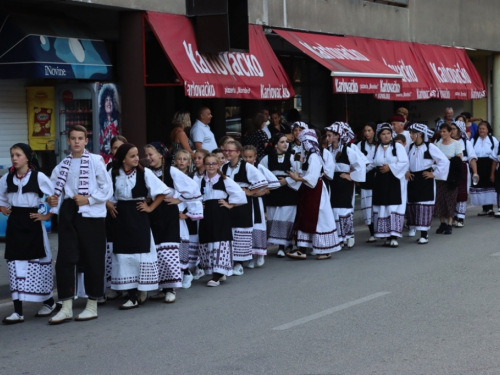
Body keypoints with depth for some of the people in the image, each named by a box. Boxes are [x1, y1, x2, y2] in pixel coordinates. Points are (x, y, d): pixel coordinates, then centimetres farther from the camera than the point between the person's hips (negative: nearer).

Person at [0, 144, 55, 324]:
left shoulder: (39, 177, -8)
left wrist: (47, 215, -6)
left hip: (32, 224, -4)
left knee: (37, 262, 3)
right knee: (15, 264, -1)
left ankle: (48, 302, 23)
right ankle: (18, 311, -1)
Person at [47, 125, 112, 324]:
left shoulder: (95, 161, -4)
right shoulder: (62, 165, 10)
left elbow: (107, 189, -5)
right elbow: (54, 187, 18)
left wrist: (88, 199, -13)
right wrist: (51, 199, -2)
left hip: (91, 214, -4)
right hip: (68, 213, 4)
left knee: (92, 260, 2)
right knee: (65, 258, 1)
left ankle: (92, 306, 13)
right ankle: (66, 307, 6)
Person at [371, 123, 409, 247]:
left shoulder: (398, 146, -1)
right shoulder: (376, 148, 11)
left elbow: (404, 163, -7)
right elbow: (374, 163, 14)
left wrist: (390, 167, -13)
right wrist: (380, 168, -2)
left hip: (394, 180, -4)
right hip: (380, 181, 4)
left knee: (394, 208, -9)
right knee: (382, 208, 3)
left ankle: (394, 236, -10)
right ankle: (387, 236, 9)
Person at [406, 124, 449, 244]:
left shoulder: (430, 147, -9)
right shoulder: (411, 147, 9)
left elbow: (444, 161, -10)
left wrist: (434, 173, -9)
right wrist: (406, 171, 7)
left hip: (426, 180, -6)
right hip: (413, 179, 7)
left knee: (424, 206, -8)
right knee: (412, 205, 6)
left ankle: (424, 235, -5)